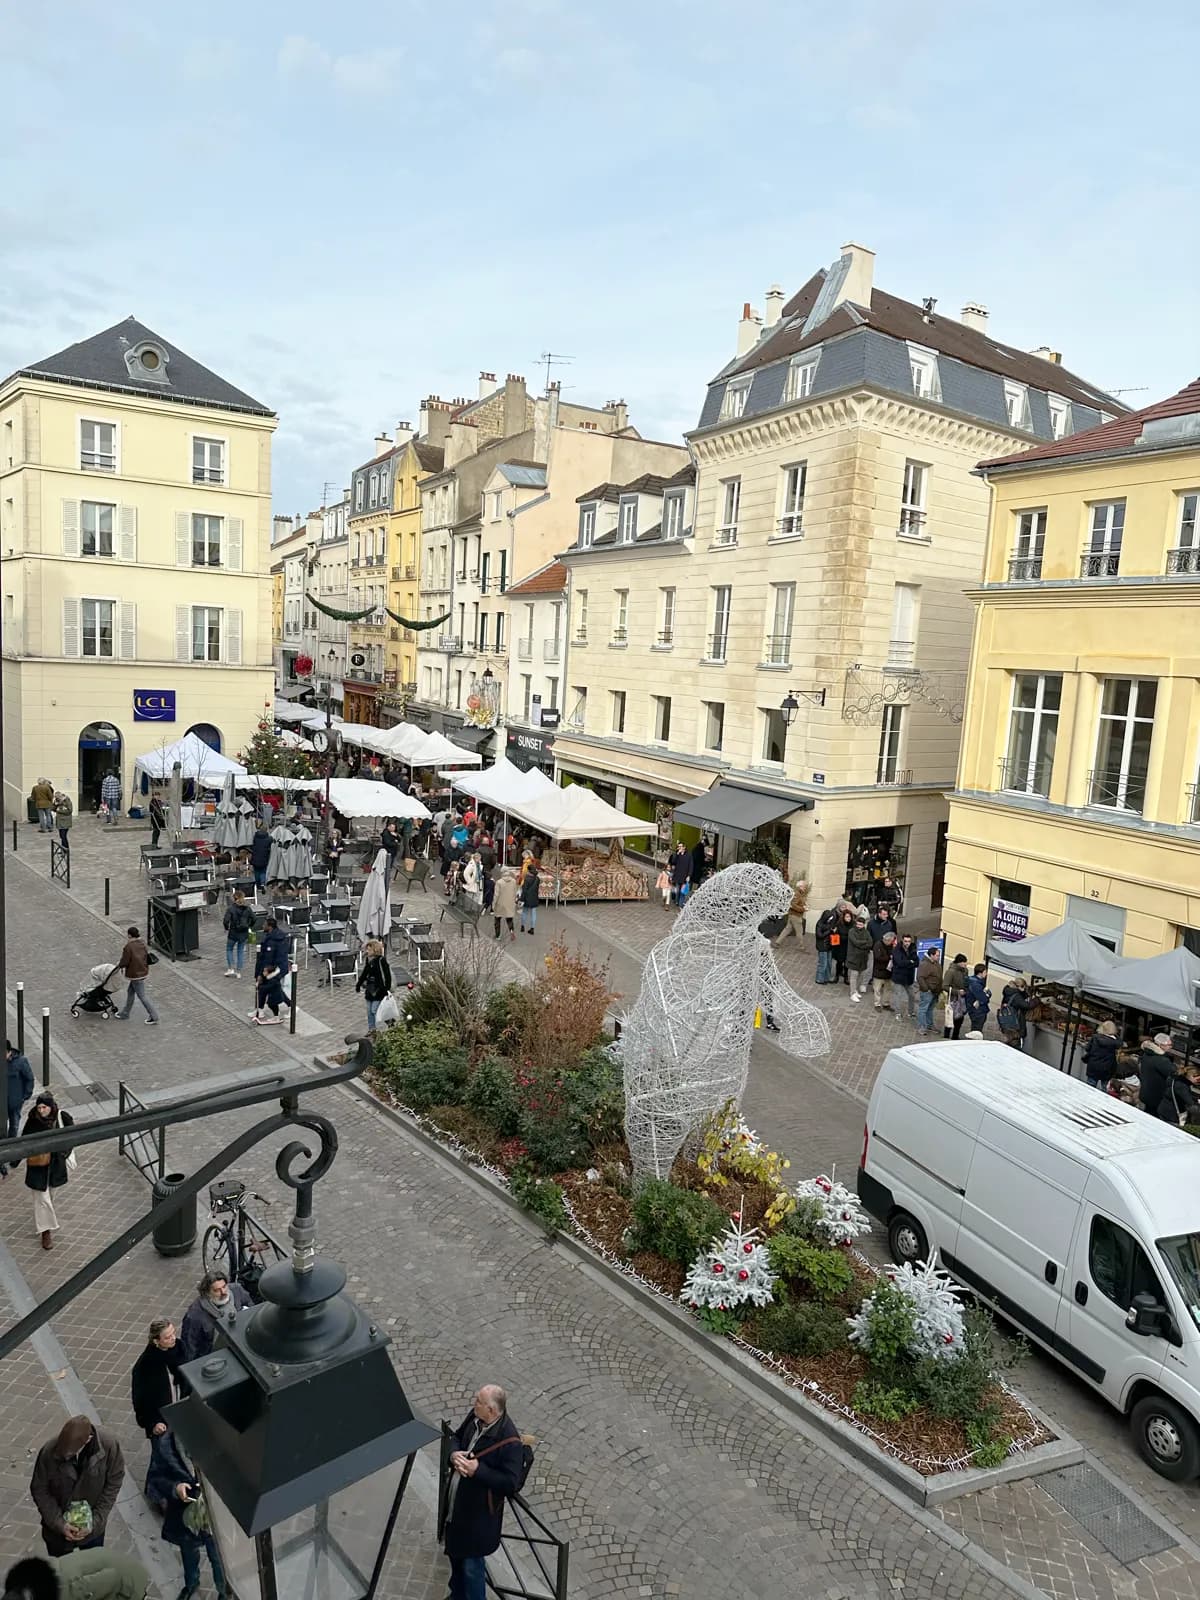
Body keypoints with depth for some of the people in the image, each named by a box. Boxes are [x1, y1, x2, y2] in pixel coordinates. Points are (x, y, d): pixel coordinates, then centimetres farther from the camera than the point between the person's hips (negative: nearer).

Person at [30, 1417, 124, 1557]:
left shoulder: (109, 1446, -28)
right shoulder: (49, 1452, -29)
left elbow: (113, 1484, -13)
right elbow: (39, 1491, -13)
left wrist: (95, 1521, -18)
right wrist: (59, 1524, -18)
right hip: (57, 1529, -1)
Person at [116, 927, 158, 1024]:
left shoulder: (128, 947, -22)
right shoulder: (142, 943, 3)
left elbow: (124, 962, -18)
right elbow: (147, 956, 13)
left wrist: (119, 964, 4)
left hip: (136, 974, -9)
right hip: (143, 971, 9)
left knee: (142, 995, 0)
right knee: (130, 992, 22)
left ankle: (154, 1017, 4)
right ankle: (124, 1013, 35)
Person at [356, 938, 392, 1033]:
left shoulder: (381, 960, -16)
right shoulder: (368, 960, 6)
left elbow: (387, 975, -16)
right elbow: (364, 973, 19)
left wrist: (387, 989, -18)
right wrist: (358, 985, 24)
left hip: (379, 989, -8)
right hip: (370, 989, 8)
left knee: (375, 1010, -11)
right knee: (369, 1011, 13)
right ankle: (371, 1029, 25)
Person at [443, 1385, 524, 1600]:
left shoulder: (509, 1441, -31)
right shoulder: (474, 1417, -11)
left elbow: (511, 1484, -26)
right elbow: (457, 1437, 8)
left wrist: (478, 1470, -31)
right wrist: (454, 1454, -14)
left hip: (479, 1513, -7)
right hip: (455, 1504, 7)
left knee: (472, 1565, 11)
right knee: (455, 1552, 28)